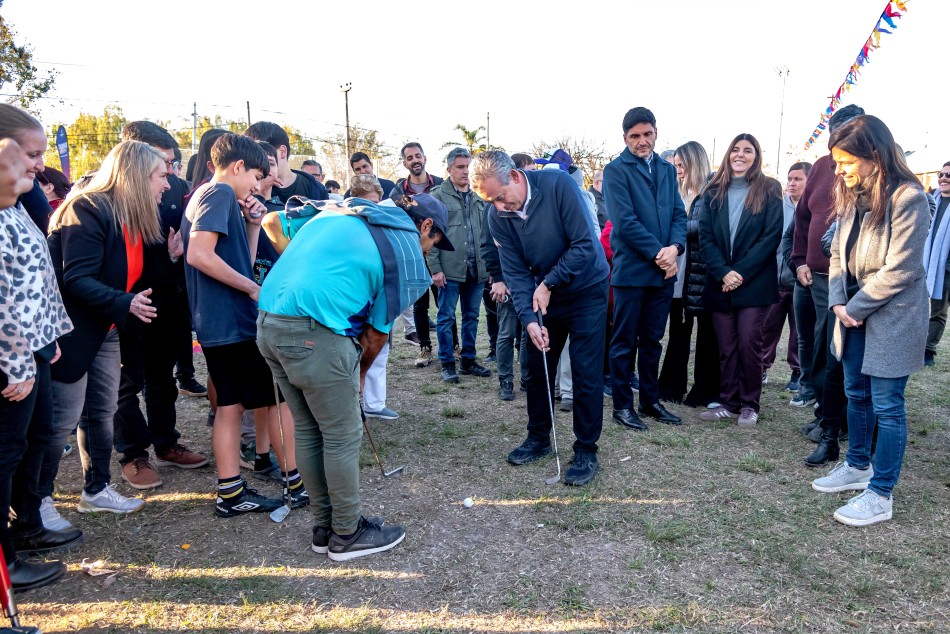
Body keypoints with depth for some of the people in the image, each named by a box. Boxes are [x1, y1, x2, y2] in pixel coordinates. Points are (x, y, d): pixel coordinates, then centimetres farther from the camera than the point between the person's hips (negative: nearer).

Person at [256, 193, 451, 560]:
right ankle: (347, 535, 25)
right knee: (342, 437, 9)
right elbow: (377, 332, 4)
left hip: (268, 323, 9)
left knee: (308, 431, 19)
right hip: (315, 333, -8)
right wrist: (359, 375, 21)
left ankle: (325, 528, 33)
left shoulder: (346, 211, 22)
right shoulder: (408, 253, 2)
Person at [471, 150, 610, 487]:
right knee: (537, 368, 10)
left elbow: (585, 244, -24)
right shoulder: (497, 217, -10)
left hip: (586, 289, -4)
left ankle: (586, 451, 9)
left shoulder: (558, 184, -24)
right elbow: (515, 271, -10)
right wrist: (529, 318, -22)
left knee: (587, 373, -3)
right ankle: (538, 437, 28)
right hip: (544, 295, 5)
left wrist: (548, 284, -20)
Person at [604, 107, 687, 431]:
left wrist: (674, 247, -10)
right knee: (625, 341, 3)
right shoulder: (616, 170, -5)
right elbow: (625, 220, -14)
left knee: (652, 341, 14)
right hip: (631, 269, -6)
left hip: (663, 269, 6)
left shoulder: (667, 169, 14)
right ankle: (622, 405, 13)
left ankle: (650, 400, 25)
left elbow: (679, 214, 9)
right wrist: (657, 252, -16)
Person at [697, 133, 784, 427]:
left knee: (749, 344, -2)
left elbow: (772, 236, -6)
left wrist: (741, 273, -14)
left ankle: (750, 404, 11)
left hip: (755, 283, -3)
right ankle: (728, 402, 16)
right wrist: (722, 272, -12)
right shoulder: (714, 191, 9)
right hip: (720, 282, 3)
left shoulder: (769, 190, 1)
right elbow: (705, 236, 2)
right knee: (726, 347, 7)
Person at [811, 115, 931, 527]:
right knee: (857, 395, 18)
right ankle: (858, 466, 36)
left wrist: (856, 307, -13)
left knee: (886, 406, 0)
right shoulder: (853, 197, 6)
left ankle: (881, 495, 10)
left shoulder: (908, 198, -17)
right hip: (854, 315, 8)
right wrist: (838, 303, -4)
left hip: (892, 320, -7)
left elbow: (899, 270, -19)